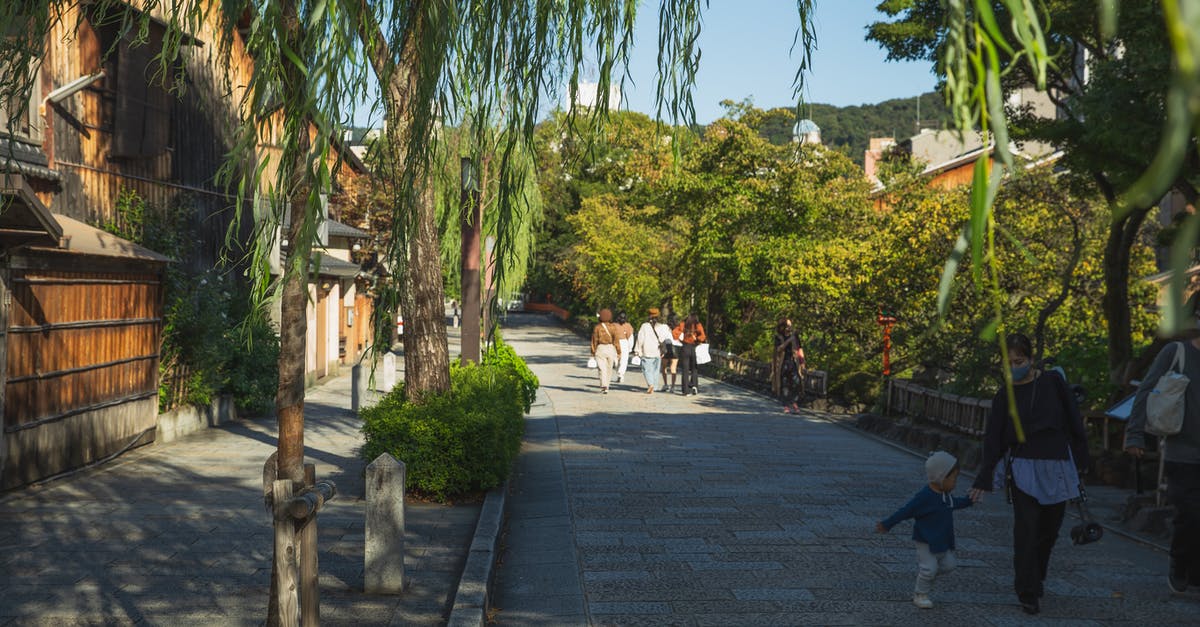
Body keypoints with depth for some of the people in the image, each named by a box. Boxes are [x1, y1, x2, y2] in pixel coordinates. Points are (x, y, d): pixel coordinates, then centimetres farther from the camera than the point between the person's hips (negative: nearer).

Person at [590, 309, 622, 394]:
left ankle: (604, 387, -18)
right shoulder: (613, 327, -2)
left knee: (602, 369, -3)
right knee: (609, 369, 14)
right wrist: (619, 352, 2)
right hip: (611, 349, 1)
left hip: (600, 349, -1)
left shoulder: (597, 327, -3)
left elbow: (594, 341, -1)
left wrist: (593, 352, 8)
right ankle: (605, 386, 23)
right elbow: (616, 340, -3)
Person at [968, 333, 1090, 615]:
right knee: (1026, 530, -8)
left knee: (1049, 529, 9)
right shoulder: (1004, 395, 2)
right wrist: (983, 480, 1)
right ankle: (1028, 593, -2)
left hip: (1055, 468, 1)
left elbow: (1073, 420, 5)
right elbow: (993, 439, 3)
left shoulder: (1053, 382, 1)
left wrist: (1080, 459, 3)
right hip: (1023, 469, -1)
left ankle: (1036, 579, 30)